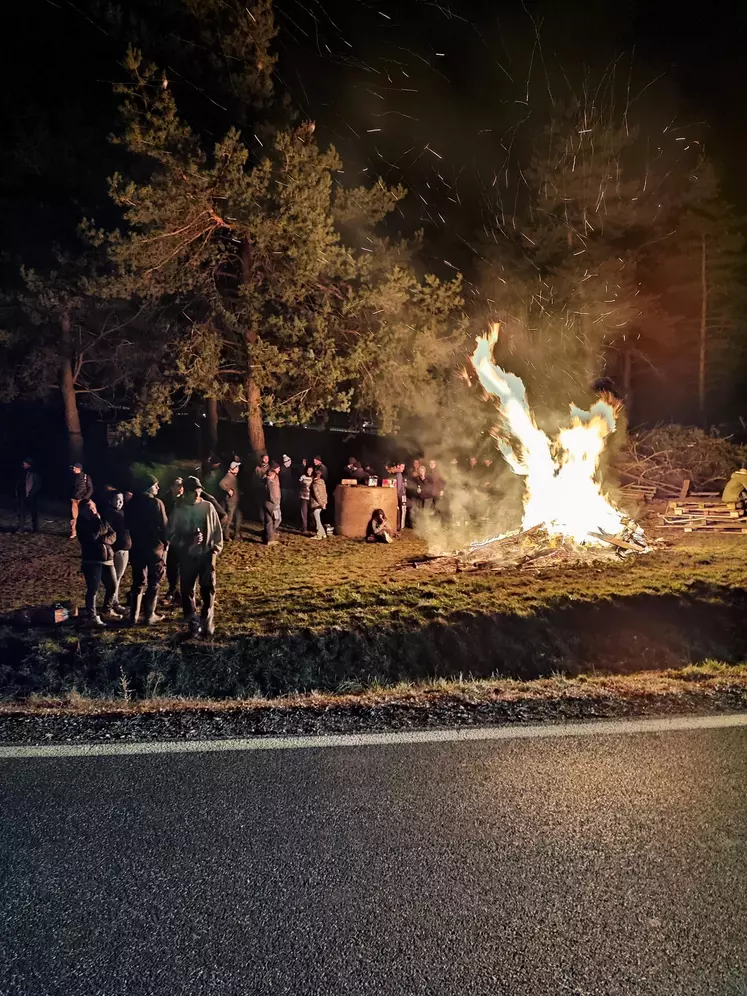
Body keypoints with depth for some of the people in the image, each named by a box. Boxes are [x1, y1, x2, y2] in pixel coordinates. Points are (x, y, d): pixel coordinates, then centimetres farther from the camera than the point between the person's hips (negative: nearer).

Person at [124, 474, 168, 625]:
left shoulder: (131, 504, 4)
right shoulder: (156, 503, -15)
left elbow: (128, 524, 11)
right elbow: (163, 525, -15)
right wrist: (166, 541, -2)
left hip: (137, 547, 5)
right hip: (155, 547, -5)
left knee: (138, 582, 14)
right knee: (154, 583, 6)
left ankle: (134, 615, 15)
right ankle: (149, 616, 8)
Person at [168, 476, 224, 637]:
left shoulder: (208, 507, -1)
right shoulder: (179, 511, -6)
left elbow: (217, 530, 6)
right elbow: (172, 535, -4)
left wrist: (215, 549, -1)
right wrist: (189, 541, -19)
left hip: (207, 555, 1)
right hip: (187, 557, 0)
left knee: (208, 590, 2)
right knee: (188, 590, 6)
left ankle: (207, 623, 13)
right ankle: (193, 624, 19)